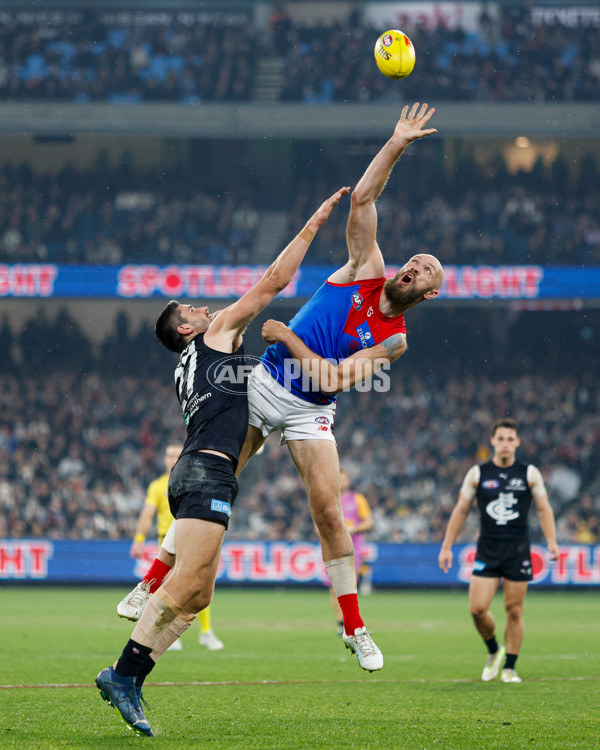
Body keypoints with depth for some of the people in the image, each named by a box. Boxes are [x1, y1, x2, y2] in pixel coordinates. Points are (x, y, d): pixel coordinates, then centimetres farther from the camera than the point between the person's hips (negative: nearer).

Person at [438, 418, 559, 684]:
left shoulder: (530, 473, 4)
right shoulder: (477, 473, 5)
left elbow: (544, 509, 9)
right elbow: (460, 511, 10)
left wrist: (551, 542, -4)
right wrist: (447, 546, 7)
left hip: (518, 551, 0)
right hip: (487, 550, 0)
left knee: (514, 611, 0)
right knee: (477, 608, -11)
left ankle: (509, 668, 12)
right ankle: (493, 651, 16)